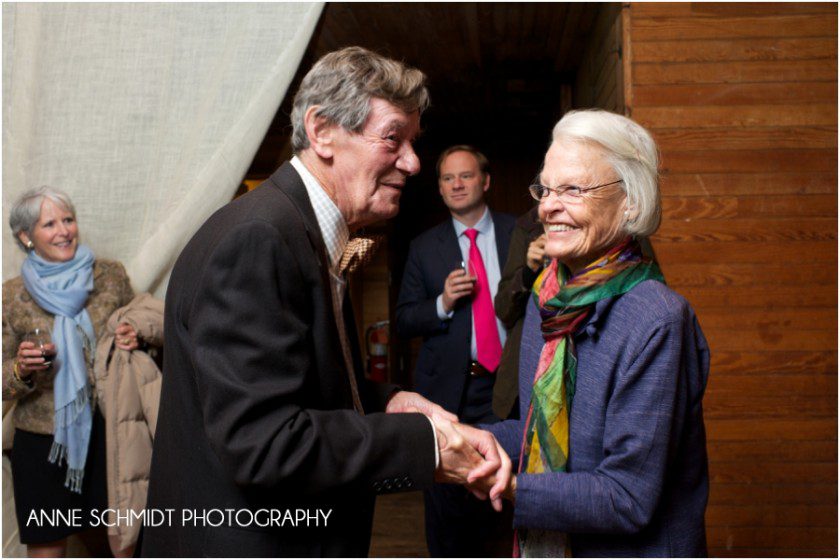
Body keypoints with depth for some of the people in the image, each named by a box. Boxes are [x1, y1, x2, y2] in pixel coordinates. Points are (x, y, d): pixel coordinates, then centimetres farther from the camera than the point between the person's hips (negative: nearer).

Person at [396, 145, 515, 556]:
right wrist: (443, 303, -15)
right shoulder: (424, 247, 4)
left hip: (507, 381, 0)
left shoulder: (519, 233, 3)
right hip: (447, 385, 0)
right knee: (445, 497, 7)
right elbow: (404, 322, 3)